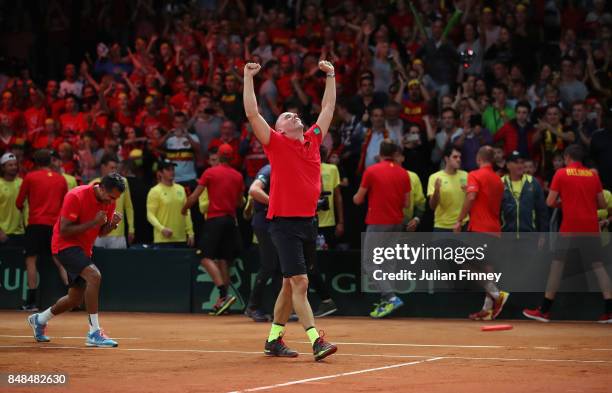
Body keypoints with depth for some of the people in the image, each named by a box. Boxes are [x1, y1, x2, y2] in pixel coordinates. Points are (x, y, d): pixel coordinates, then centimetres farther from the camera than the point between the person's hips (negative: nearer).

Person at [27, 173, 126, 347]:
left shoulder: (109, 202, 0)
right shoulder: (76, 197, -23)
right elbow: (64, 231, -23)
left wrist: (113, 224, -12)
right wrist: (93, 222, -29)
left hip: (83, 248, 9)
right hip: (65, 245, -9)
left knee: (76, 299, 14)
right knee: (94, 275, -31)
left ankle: (39, 319, 41)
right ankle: (94, 333, -30)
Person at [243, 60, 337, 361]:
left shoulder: (313, 140, 13)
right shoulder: (277, 144, -2)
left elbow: (328, 108, 23)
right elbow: (252, 113, -9)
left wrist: (330, 76, 25)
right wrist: (248, 77, -8)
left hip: (308, 222, 6)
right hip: (284, 222, -6)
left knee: (290, 284, 12)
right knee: (300, 282, -13)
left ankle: (274, 339, 21)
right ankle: (316, 342, -19)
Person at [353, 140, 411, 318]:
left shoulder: (371, 171, -8)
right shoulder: (403, 173, 4)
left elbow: (358, 200, -2)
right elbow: (406, 203, 6)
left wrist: (355, 196, 21)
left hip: (378, 223, -5)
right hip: (396, 223, 5)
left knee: (370, 262, -4)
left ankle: (391, 297, -20)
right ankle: (385, 302, 17)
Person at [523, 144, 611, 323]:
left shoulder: (561, 174, 0)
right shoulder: (593, 175, 9)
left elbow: (550, 202, -2)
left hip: (570, 228, -2)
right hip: (591, 228, 3)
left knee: (557, 264, 5)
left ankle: (544, 310, 6)